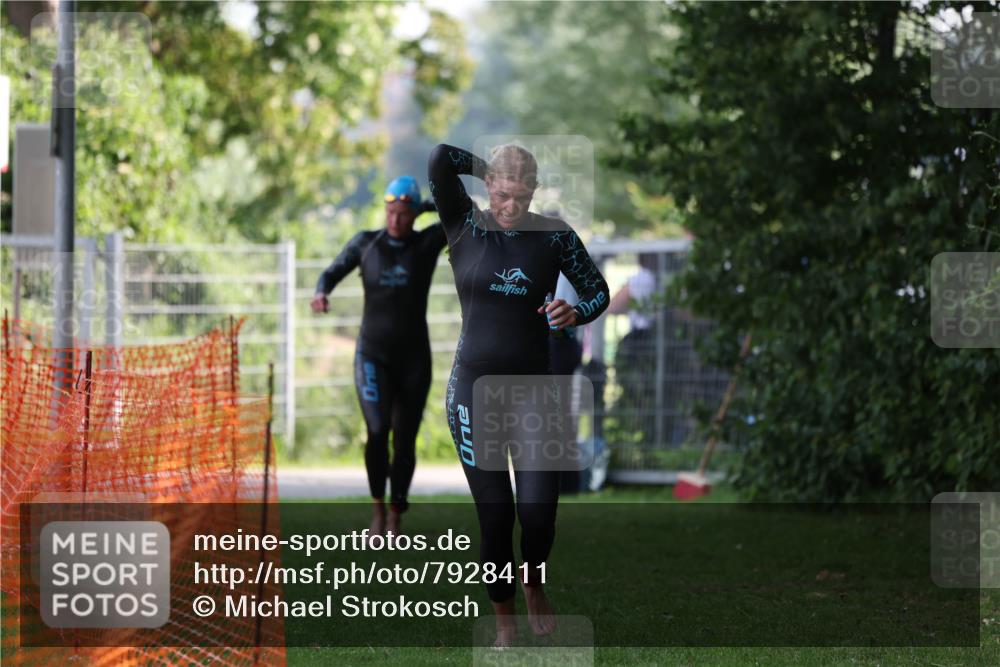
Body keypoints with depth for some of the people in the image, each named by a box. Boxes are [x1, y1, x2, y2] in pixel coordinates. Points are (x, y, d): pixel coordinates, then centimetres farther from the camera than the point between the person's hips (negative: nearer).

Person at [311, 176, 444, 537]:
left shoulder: (427, 243, -2)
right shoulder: (366, 243, 1)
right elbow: (333, 272, 4)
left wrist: (428, 206, -4)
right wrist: (321, 292, -17)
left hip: (413, 358, 1)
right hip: (373, 355, -1)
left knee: (405, 441, 2)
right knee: (377, 431, -19)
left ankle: (394, 520, 16)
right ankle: (377, 507, 2)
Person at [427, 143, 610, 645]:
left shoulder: (553, 234, -1)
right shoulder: (464, 224, -4)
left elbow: (598, 289, 7)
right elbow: (439, 160, -17)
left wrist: (577, 313, -14)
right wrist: (489, 169, -2)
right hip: (474, 389, -1)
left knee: (538, 510, -7)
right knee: (494, 515, 0)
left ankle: (534, 583, 26)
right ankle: (504, 618, 19)